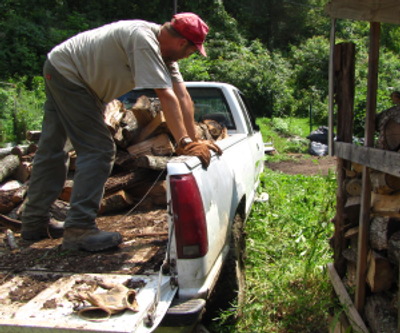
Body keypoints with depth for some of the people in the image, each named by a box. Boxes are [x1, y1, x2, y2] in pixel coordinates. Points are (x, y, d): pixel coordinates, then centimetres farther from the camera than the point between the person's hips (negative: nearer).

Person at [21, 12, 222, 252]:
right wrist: (185, 143, -35)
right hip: (67, 72, -10)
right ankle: (79, 229, -11)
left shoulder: (165, 48, -1)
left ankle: (34, 223, 26)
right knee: (98, 150, -14)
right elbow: (166, 96, -34)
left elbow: (182, 95, -8)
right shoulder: (144, 40, -29)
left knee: (51, 151, 13)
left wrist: (194, 141, -12)